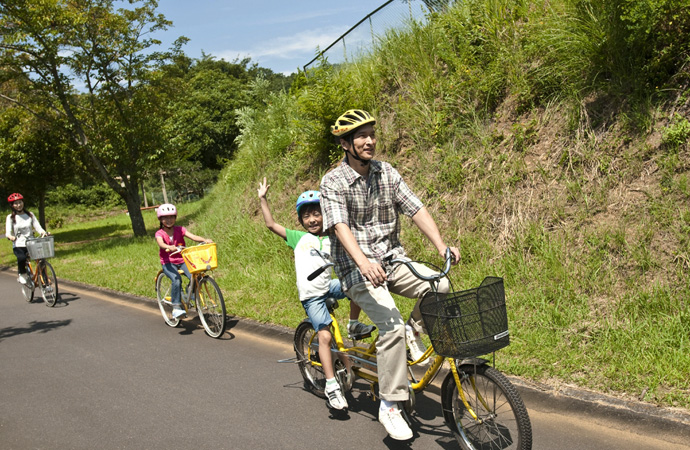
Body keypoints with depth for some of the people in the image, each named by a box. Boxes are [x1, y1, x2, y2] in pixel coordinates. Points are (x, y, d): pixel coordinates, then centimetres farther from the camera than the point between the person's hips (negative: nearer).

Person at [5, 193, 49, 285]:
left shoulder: (30, 215, 11)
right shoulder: (10, 217, 5)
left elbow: (37, 227, 3)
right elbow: (8, 232, -8)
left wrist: (43, 232, -21)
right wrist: (10, 237, -32)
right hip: (18, 245, -2)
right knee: (22, 258, -35)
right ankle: (22, 274, -5)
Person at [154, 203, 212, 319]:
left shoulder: (180, 230, 2)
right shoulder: (159, 233, -4)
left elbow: (193, 236, -13)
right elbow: (161, 244, -26)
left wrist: (205, 240, -32)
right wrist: (170, 247, -49)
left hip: (182, 261, 3)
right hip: (168, 263, -3)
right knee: (176, 280, -30)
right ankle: (176, 307, -24)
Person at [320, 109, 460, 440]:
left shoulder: (387, 173, 6)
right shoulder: (333, 182, -9)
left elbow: (416, 210, -1)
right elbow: (340, 226, -23)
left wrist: (441, 245, -16)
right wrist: (364, 262, -40)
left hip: (392, 258, 5)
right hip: (358, 268, -5)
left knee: (440, 286, -21)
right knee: (391, 326, -23)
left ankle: (414, 332, 8)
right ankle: (389, 407, -9)